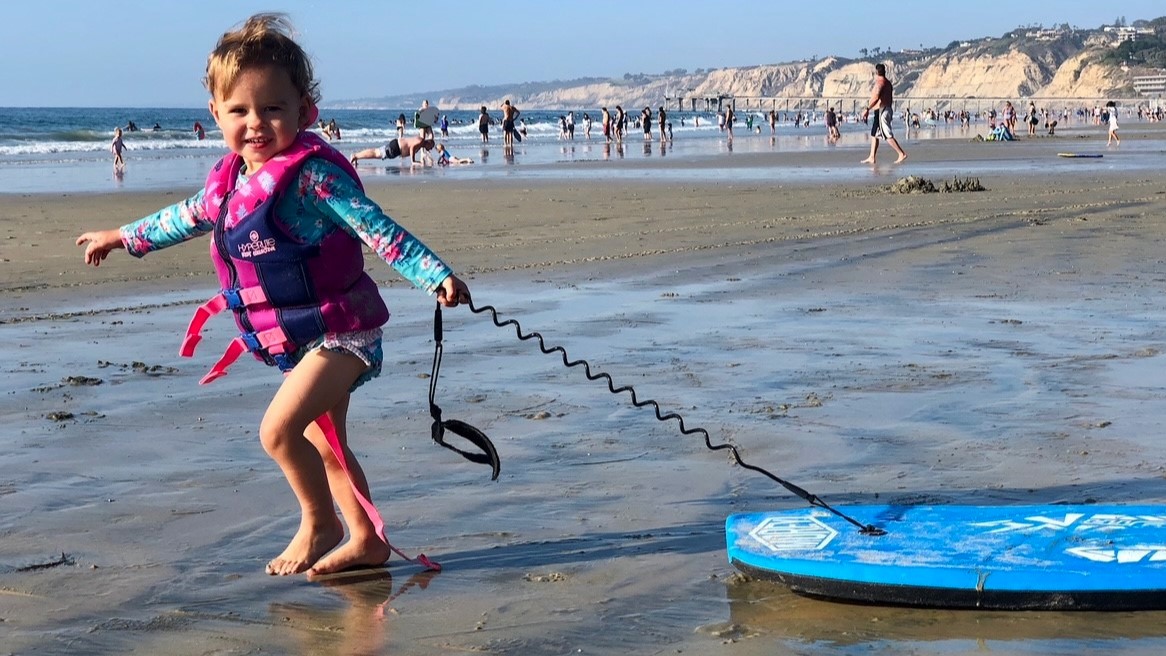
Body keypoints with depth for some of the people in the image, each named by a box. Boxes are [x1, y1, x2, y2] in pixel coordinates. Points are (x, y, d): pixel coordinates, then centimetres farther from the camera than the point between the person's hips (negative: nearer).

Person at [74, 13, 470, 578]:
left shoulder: (312, 174, -20)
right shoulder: (230, 180, 5)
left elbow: (378, 229, -26)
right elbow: (191, 216, 25)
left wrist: (437, 277, -37)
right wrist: (124, 237, 37)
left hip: (340, 334, -9)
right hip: (295, 340, 9)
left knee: (278, 429, -20)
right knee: (322, 446, 16)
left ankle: (319, 523, 2)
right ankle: (366, 541, 28)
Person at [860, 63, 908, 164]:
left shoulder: (880, 83, -13)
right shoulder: (888, 83, 17)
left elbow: (876, 98, -26)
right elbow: (891, 100, 21)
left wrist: (867, 109, -26)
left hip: (881, 111, -10)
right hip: (887, 109, 10)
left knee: (887, 135, -10)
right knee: (874, 135, 13)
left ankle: (902, 154, -12)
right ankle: (871, 157, 13)